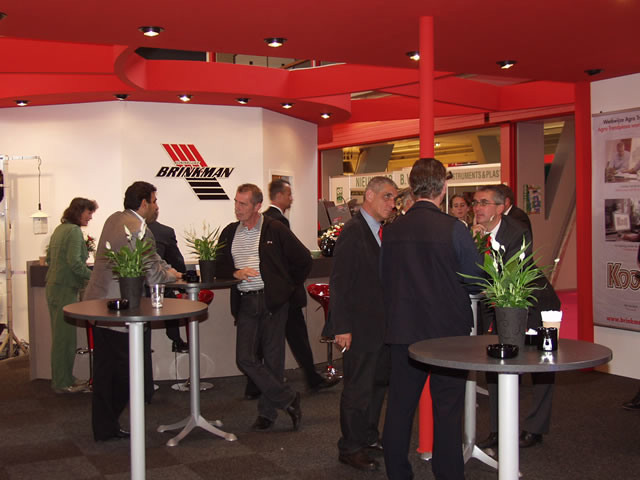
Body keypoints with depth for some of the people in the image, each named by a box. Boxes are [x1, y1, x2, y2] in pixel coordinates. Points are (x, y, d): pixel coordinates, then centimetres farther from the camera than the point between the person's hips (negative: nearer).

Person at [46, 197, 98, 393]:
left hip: (53, 287, 10)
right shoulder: (74, 231, -13)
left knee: (60, 336, 15)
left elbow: (49, 258, 22)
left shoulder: (60, 229, 16)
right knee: (65, 337, -3)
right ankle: (63, 383, 3)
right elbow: (74, 261, -22)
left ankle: (60, 379, 22)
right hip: (65, 289, -10)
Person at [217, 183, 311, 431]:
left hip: (272, 301, -4)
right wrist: (235, 273, -6)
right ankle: (288, 400, 8)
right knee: (245, 358, -4)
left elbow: (303, 259, 2)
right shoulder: (229, 232, 11)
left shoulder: (275, 230, -3)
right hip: (245, 303, 4)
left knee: (272, 359, 2)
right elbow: (219, 265, 15)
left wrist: (287, 285, 4)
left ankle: (268, 412, 17)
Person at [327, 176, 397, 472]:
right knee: (358, 389, 1)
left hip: (383, 324, 8)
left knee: (378, 383, 17)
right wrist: (341, 327, -19)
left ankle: (369, 437, 33)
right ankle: (350, 448, 14)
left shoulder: (384, 232, 11)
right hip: (360, 326, -8)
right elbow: (339, 283, -17)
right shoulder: (353, 232, -14)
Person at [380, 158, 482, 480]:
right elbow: (476, 282, -7)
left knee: (399, 407, 12)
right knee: (447, 410, 6)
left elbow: (384, 280, 8)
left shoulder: (391, 231, -1)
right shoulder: (454, 229, -13)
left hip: (402, 330, 4)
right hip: (447, 331, -4)